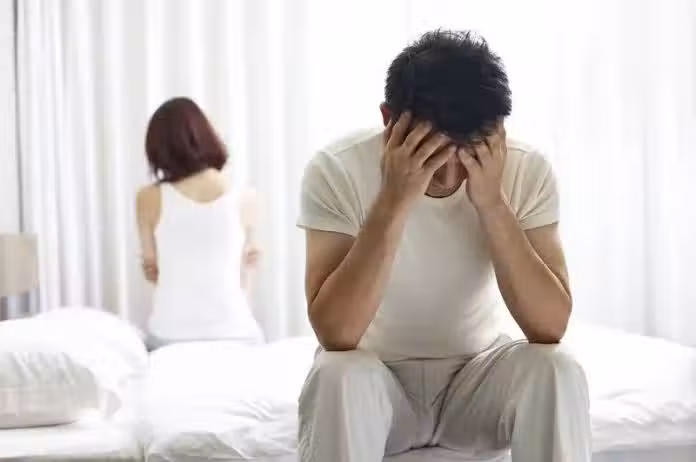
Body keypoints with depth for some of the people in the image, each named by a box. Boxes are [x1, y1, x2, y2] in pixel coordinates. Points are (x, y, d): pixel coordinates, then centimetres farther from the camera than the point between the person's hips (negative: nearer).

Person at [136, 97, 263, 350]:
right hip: (235, 333, 0)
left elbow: (152, 269, 7)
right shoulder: (244, 198, -4)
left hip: (169, 336, 0)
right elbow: (244, 280, 5)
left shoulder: (150, 199, -4)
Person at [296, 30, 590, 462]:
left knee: (556, 371, -27)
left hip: (478, 373, 2)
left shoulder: (526, 170, -16)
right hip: (376, 377, -1)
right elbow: (335, 334, -30)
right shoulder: (338, 169, -21)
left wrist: (492, 203, -31)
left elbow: (550, 328, -22)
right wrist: (393, 201, -36)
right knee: (338, 377, -33)